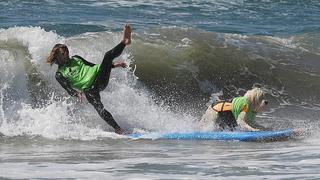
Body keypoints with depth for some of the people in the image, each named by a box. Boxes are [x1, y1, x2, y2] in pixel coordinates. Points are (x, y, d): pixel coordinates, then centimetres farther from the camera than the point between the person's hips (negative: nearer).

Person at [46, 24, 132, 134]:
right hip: (88, 89, -5)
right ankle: (118, 129, -26)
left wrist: (114, 65, 23)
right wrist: (77, 93, -27)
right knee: (99, 108, -28)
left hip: (99, 77, 5)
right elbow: (68, 89, -3)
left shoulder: (75, 59, 23)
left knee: (108, 56, -15)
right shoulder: (59, 74, 8)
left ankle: (124, 42, -34)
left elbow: (92, 65, 27)